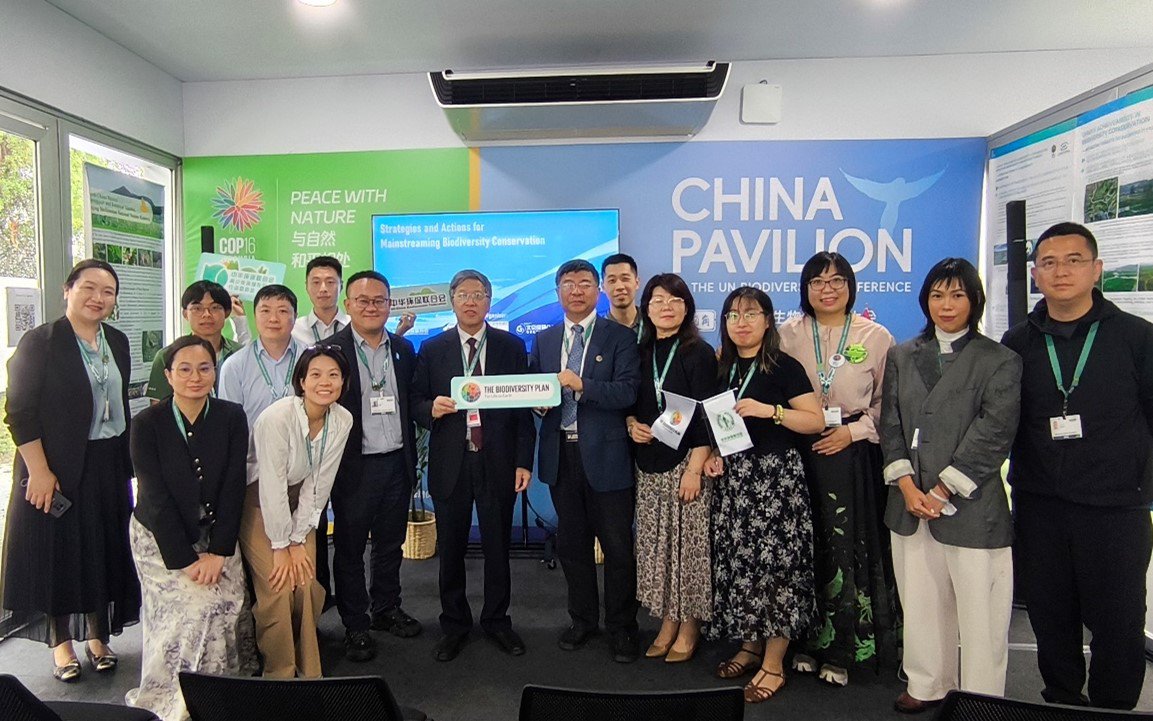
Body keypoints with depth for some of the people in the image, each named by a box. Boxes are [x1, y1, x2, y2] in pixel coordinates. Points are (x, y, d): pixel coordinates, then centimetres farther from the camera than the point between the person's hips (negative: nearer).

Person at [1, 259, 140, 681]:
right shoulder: (39, 342, -8)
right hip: (57, 468, -5)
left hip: (108, 468, 5)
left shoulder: (117, 342, 8)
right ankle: (61, 643, 22)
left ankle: (98, 636, 26)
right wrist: (38, 471, -16)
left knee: (104, 549, 11)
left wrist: (128, 464, 11)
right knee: (57, 551, 6)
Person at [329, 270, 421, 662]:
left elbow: (409, 406, 10)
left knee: (391, 543, 17)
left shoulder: (404, 350, 7)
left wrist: (412, 463, 9)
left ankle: (386, 608, 36)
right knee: (350, 547, 9)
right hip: (354, 466, -4)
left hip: (396, 464, 4)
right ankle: (355, 626, 24)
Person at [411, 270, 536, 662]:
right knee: (450, 549, 11)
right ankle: (453, 625, 29)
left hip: (497, 461, 0)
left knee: (497, 546, 9)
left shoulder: (512, 346, 3)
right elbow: (415, 402, 7)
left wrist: (524, 461, -3)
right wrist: (431, 409, -17)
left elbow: (524, 405, 2)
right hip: (450, 463, 1)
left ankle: (497, 621, 28)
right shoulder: (432, 349, 6)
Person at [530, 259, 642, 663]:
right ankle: (583, 620, 32)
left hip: (605, 455, -4)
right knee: (571, 544, 15)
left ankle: (622, 627, 21)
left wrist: (581, 385, -24)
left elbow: (627, 393, -14)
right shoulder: (543, 341, 12)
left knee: (617, 547, 4)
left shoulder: (620, 337, -3)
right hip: (561, 455, 4)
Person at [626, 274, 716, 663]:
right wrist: (632, 423, -3)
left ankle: (690, 625, 17)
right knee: (655, 544, 8)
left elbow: (705, 415, -9)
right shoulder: (640, 353, 10)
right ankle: (668, 621, 23)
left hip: (685, 462, -5)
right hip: (648, 463, 5)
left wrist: (695, 469, -15)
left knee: (689, 543, 0)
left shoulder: (699, 353, -4)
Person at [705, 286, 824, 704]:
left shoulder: (784, 367, -6)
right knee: (738, 563, 10)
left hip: (776, 476, -6)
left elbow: (816, 421, -11)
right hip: (733, 477, 6)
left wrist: (769, 410, -22)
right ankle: (749, 648, 27)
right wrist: (714, 455, 4)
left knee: (776, 563, -3)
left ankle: (774, 664, 9)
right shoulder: (722, 370, 11)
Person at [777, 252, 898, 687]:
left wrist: (853, 430, -9)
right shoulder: (788, 334, 5)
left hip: (853, 456, -1)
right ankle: (806, 641, 21)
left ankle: (841, 650, 17)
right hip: (799, 455, 1)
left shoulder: (875, 336, 2)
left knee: (847, 549, 3)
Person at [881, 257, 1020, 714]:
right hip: (910, 501, 4)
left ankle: (981, 699, 18)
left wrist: (942, 491, -12)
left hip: (970, 505, -3)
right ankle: (926, 685, 27)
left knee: (979, 609, 3)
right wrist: (907, 485, -5)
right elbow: (890, 423, 7)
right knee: (920, 601, 12)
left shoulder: (1000, 361, 0)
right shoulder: (901, 356, 12)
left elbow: (993, 435, -8)